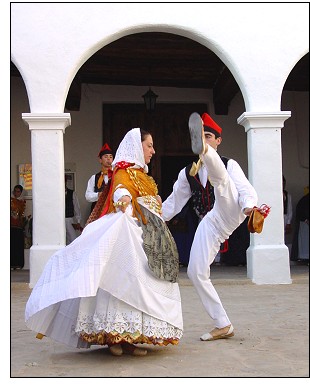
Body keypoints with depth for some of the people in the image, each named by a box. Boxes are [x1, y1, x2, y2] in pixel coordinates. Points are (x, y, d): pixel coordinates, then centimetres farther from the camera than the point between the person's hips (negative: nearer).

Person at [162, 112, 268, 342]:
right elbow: (174, 202, 25)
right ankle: (223, 326, 6)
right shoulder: (187, 173, 20)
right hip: (209, 223, 5)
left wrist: (249, 206, -27)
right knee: (196, 272, -5)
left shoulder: (229, 165, 9)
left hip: (228, 215, -5)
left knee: (220, 179, -29)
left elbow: (246, 189, -5)